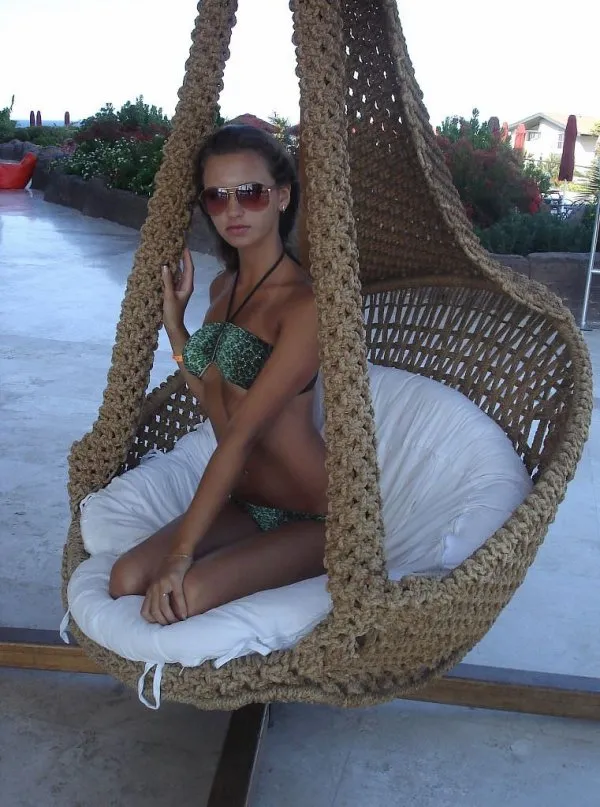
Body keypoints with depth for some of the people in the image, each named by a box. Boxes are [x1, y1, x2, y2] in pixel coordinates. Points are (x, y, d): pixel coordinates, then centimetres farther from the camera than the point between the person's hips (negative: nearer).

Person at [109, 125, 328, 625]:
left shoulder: (305, 302, -19)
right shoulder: (223, 286, 8)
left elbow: (244, 432, -25)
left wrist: (182, 553, -25)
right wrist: (173, 317, 4)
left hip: (312, 519, -6)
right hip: (243, 504, 7)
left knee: (186, 597, -27)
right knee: (127, 579, -16)